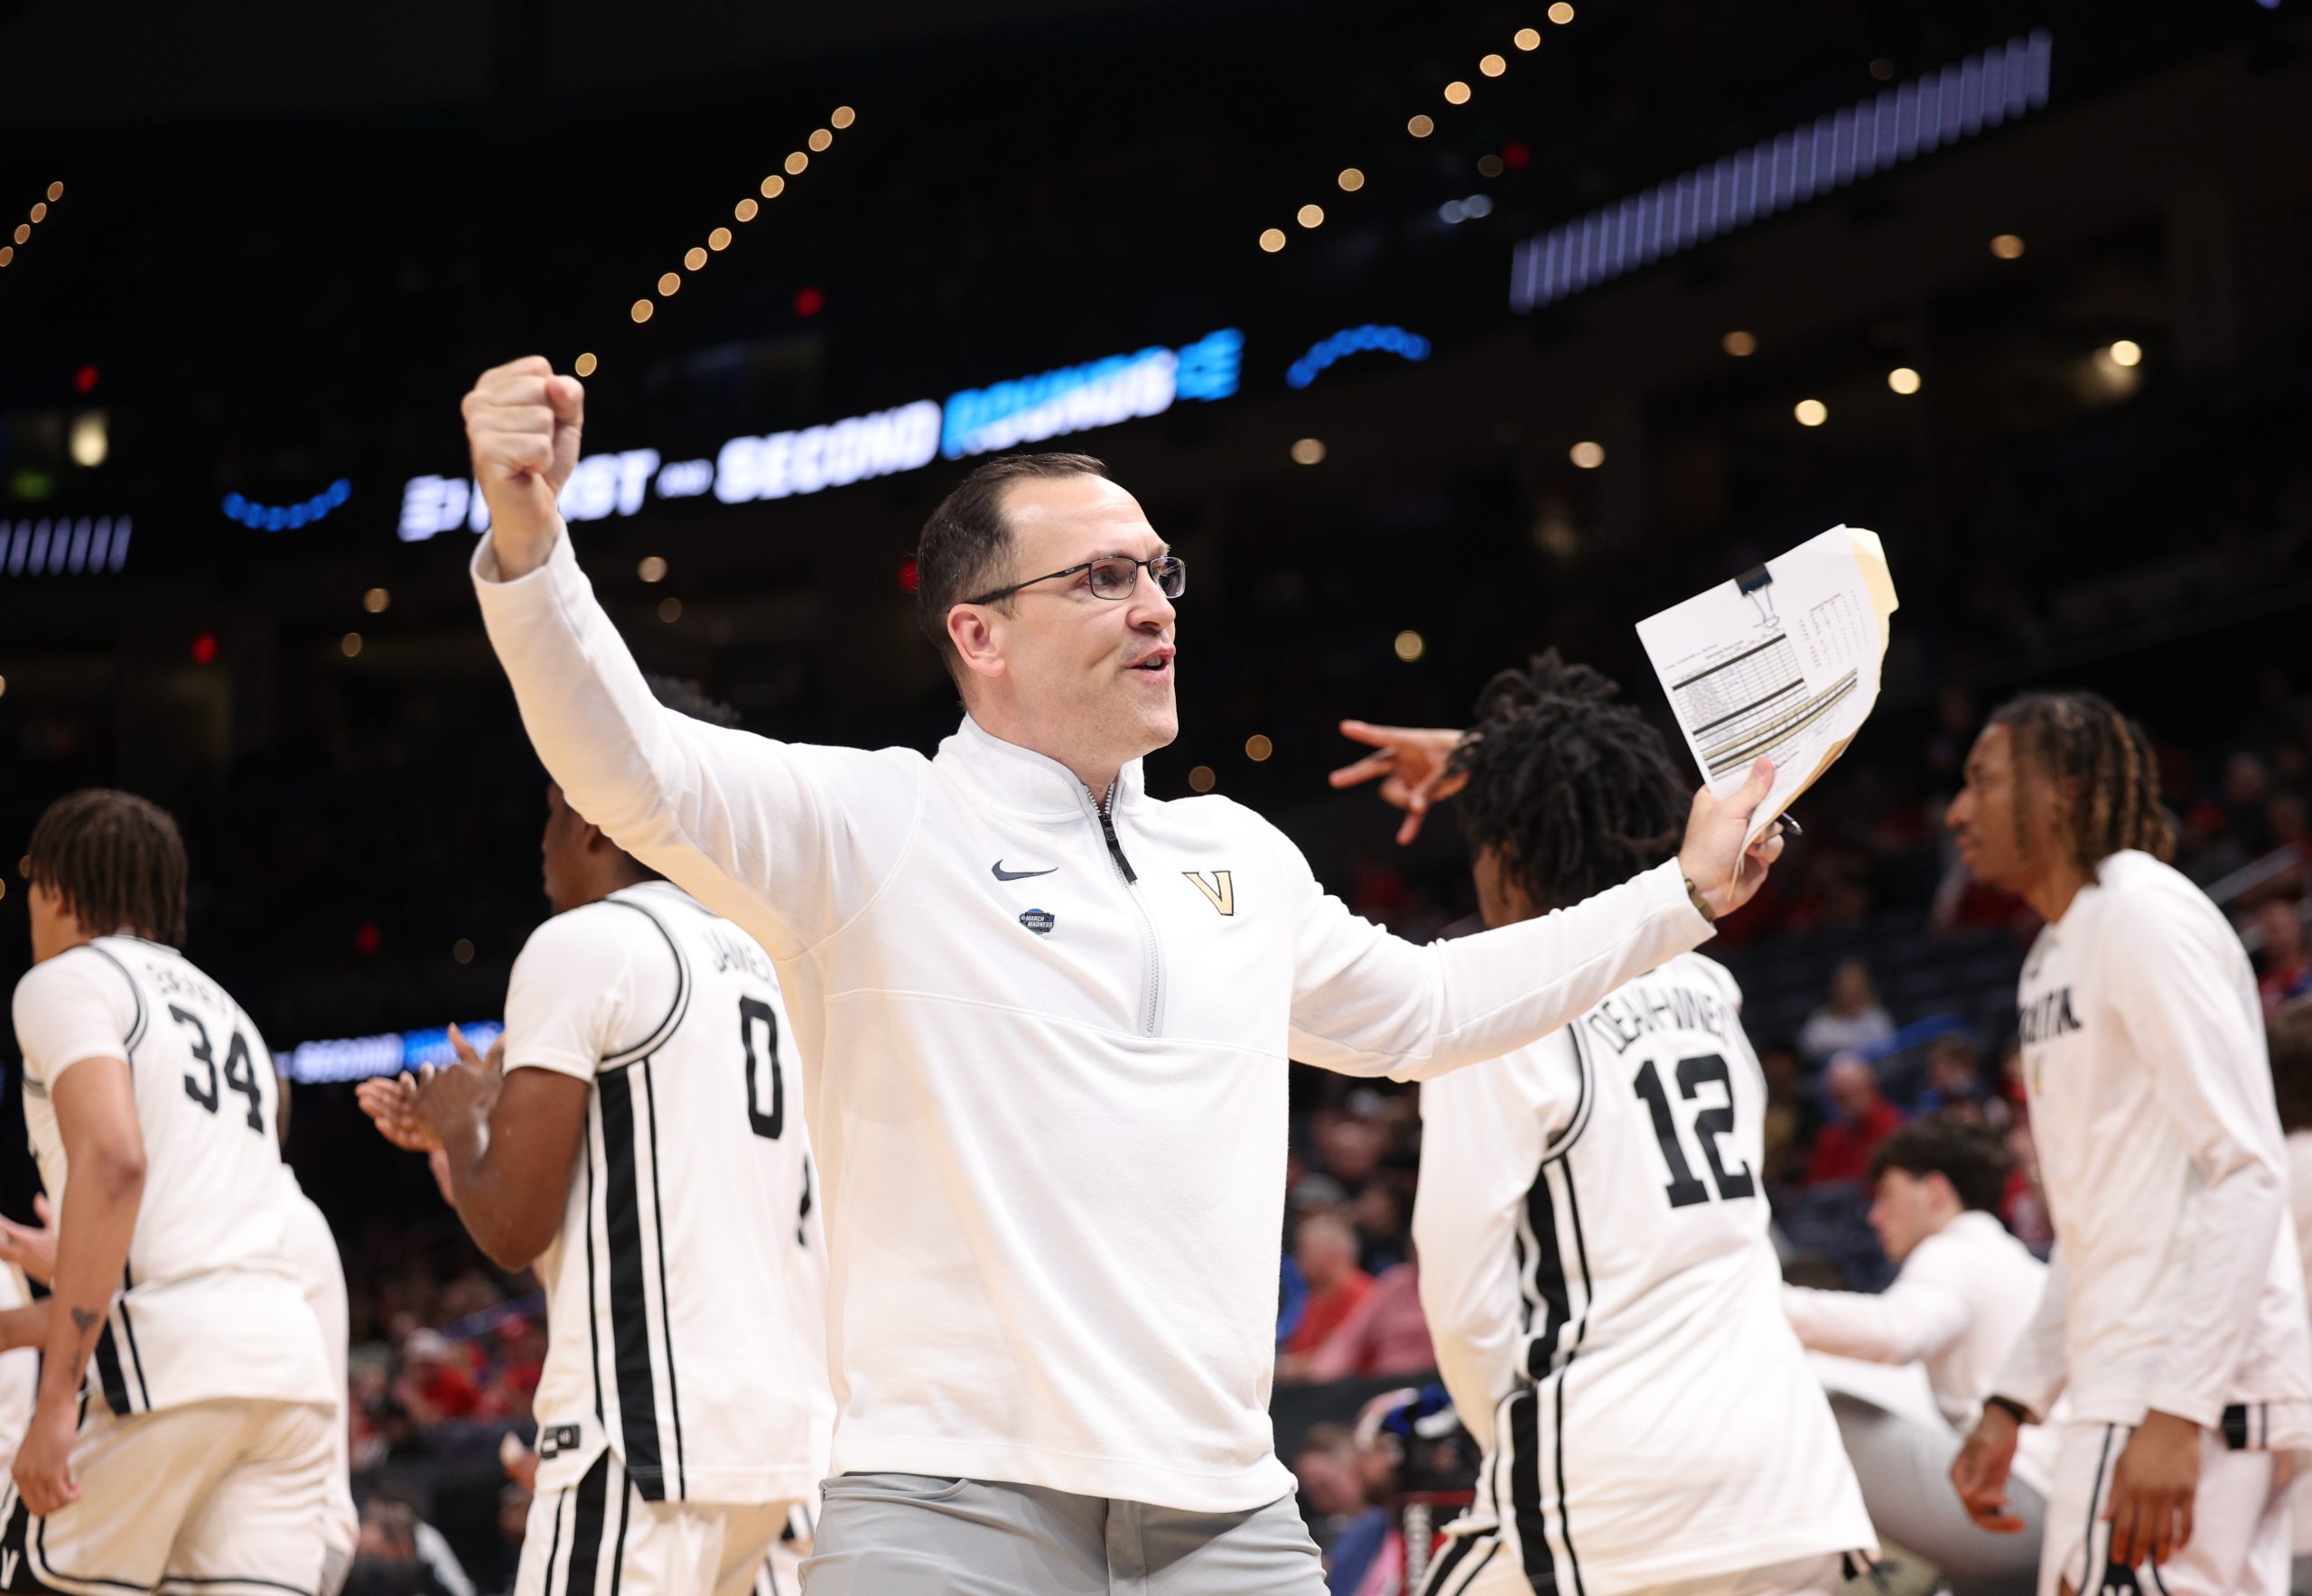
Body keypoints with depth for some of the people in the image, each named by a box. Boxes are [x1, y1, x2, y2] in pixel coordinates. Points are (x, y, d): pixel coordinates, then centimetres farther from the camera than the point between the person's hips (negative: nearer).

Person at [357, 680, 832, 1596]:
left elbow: (513, 1228, -8)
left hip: (651, 1435, -8)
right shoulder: (763, 962, 20)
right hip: (790, 1428, 8)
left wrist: (459, 1126, 12)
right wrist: (475, 1126, 33)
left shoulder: (583, 945, -5)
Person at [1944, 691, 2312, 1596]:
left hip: (2192, 1386, -9)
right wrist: (2011, 1405, 20)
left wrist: (2176, 1412, -23)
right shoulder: (2054, 958, 20)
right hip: (2126, 1382, 9)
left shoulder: (2144, 914, -9)